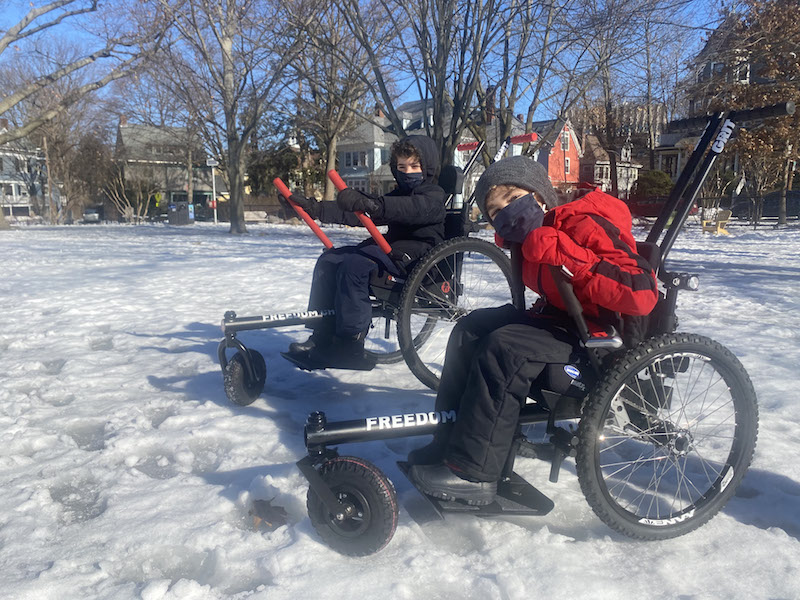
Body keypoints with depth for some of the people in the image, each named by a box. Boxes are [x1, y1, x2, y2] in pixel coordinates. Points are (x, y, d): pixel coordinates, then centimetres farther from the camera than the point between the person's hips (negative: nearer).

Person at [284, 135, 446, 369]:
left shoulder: (434, 196, -3)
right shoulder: (398, 195, 24)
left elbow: (412, 209, -28)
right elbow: (356, 214, 14)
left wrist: (368, 202, -44)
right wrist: (315, 208, 2)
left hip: (415, 256, -9)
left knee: (353, 266, -30)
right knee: (329, 260, -6)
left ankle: (350, 348, -27)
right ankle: (322, 339, -6)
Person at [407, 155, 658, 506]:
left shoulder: (586, 226, -21)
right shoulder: (529, 241, 6)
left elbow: (641, 294, -34)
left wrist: (562, 254, -33)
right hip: (561, 316, 10)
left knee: (503, 348, -28)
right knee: (471, 329, 1)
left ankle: (473, 473, -19)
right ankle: (448, 445, 4)